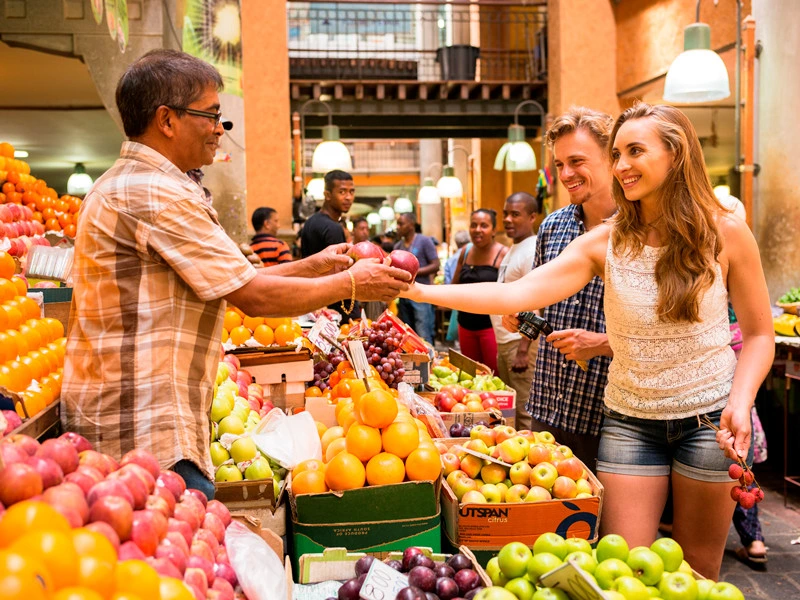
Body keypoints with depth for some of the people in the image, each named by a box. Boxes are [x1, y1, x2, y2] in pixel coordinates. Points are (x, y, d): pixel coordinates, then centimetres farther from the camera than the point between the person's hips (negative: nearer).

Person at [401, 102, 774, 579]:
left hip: (709, 417, -1)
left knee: (699, 573, 13)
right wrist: (423, 292, -24)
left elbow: (759, 335, 1)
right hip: (630, 420, 1)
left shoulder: (725, 234, -7)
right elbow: (518, 294, -16)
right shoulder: (606, 242, -6)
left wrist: (740, 403, -16)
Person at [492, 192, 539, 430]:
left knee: (524, 411, -6)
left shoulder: (532, 251, -14)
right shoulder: (513, 248, 17)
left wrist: (523, 350, -25)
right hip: (504, 340, 10)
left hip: (521, 341, -10)